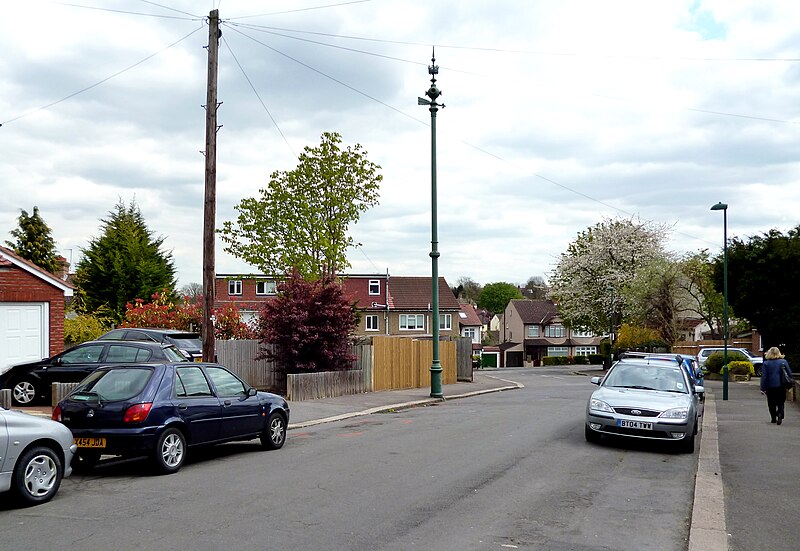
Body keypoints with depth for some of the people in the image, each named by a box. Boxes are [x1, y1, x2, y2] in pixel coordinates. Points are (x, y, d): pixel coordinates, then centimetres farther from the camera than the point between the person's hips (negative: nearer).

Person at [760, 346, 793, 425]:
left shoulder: (766, 363, -5)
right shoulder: (784, 362, -2)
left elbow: (764, 377, -6)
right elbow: (789, 373, 1)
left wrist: (763, 388, -3)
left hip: (770, 387, -1)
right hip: (781, 386, 1)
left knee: (771, 404, 12)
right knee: (780, 402, 7)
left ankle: (773, 418, 17)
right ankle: (780, 414, -18)